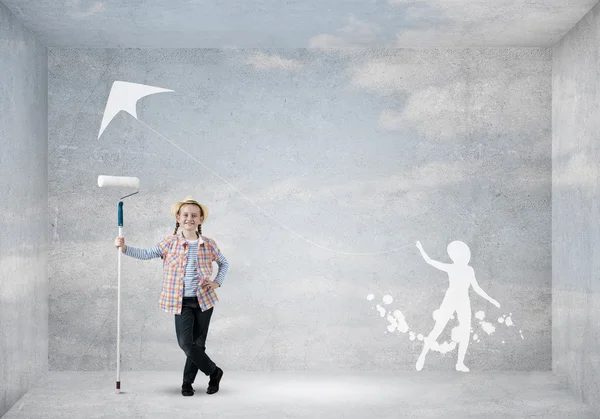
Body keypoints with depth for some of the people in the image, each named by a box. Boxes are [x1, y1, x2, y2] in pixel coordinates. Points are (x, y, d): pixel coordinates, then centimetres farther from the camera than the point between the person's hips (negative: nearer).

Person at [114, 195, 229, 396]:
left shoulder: (209, 244, 2)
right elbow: (146, 254, -4)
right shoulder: (170, 242, 0)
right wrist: (124, 248, -18)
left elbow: (224, 263, 17)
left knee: (198, 343, 6)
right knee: (185, 343, -10)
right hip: (182, 302, -1)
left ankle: (187, 382, 23)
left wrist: (217, 282, 3)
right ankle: (214, 372, 11)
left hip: (203, 301, 1)